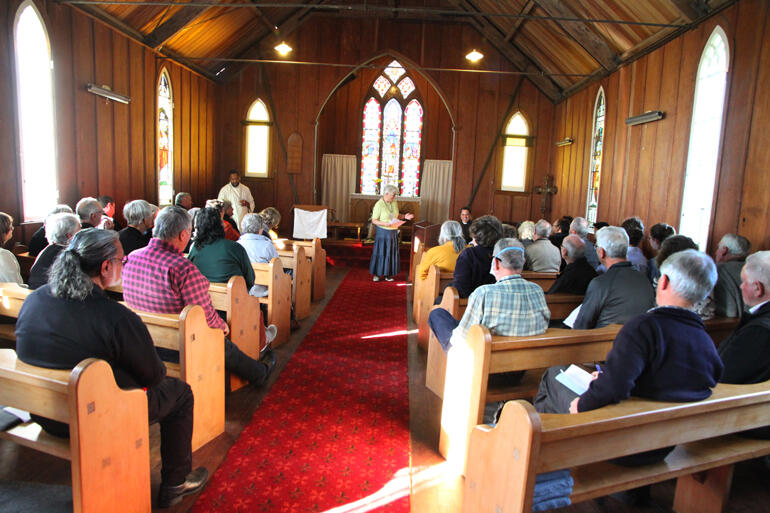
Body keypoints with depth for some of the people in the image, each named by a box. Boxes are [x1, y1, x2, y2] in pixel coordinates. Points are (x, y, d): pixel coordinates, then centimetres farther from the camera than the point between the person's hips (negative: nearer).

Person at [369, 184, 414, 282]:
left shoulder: (395, 203, 5)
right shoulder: (379, 205, -13)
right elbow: (374, 220, -13)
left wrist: (405, 216, -1)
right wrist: (384, 224, -27)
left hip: (393, 232, 6)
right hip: (383, 232, -6)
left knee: (392, 253, 9)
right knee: (380, 253, 3)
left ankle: (388, 274, 20)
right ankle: (376, 274, 15)